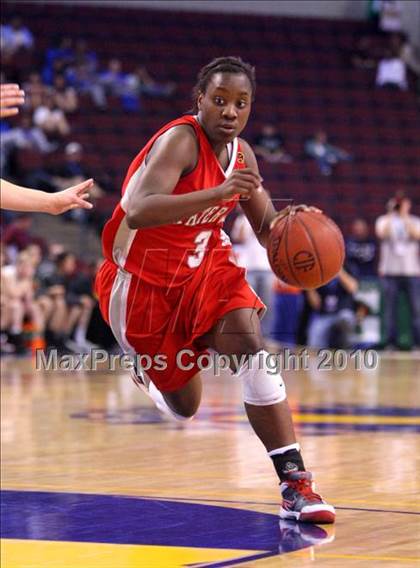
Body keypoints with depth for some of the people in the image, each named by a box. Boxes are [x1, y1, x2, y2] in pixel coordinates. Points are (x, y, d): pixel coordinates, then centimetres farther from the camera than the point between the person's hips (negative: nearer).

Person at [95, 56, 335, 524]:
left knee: (249, 343, -24)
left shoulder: (241, 153, -2)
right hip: (144, 280, -5)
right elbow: (138, 212, -40)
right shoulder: (180, 140, -24)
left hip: (204, 266, 5)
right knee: (184, 407, 6)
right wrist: (218, 193, -50)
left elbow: (267, 230, 7)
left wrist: (290, 224, -19)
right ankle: (148, 367, 45)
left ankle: (295, 483, -26)